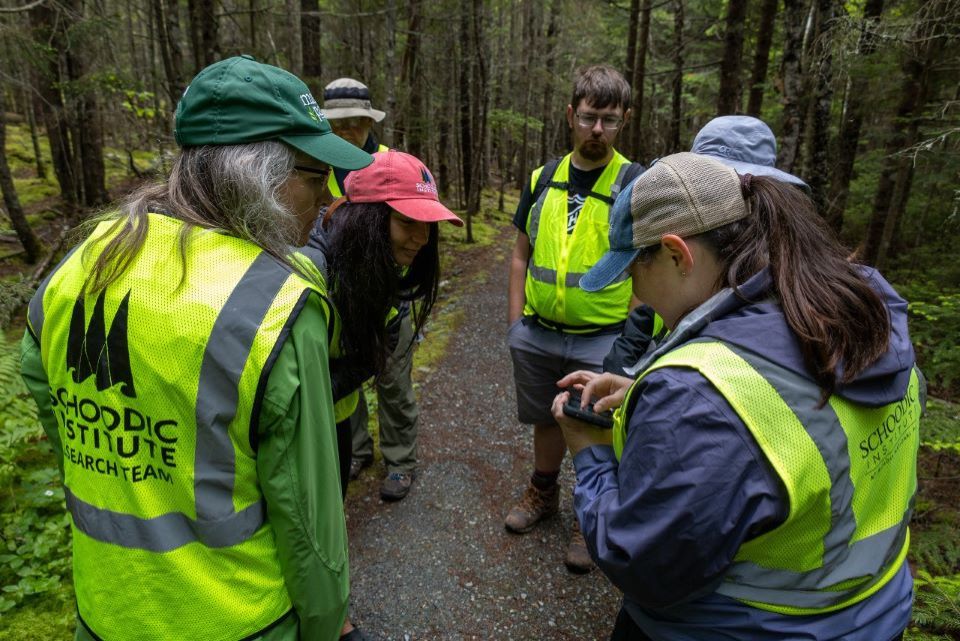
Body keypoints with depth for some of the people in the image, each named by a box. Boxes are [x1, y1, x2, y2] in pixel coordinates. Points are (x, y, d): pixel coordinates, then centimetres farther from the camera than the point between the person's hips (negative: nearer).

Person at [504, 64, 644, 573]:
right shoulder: (542, 179, 5)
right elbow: (521, 254, 10)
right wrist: (515, 323, 5)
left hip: (600, 341, -3)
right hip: (538, 334, 4)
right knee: (547, 420, 21)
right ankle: (542, 493, 45)